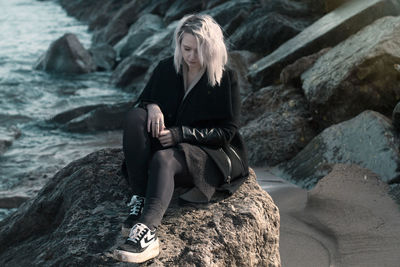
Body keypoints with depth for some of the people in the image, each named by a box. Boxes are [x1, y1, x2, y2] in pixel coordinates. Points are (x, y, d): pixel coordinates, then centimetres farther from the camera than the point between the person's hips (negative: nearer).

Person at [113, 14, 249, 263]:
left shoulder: (226, 80, -4)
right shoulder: (166, 69, 8)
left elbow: (227, 132, -8)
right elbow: (141, 101, 13)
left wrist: (181, 134, -19)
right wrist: (151, 107, -14)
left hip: (208, 155, -4)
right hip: (165, 145, 5)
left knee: (163, 159, -37)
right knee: (136, 116, -24)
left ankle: (147, 233, -57)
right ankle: (140, 201, -33)